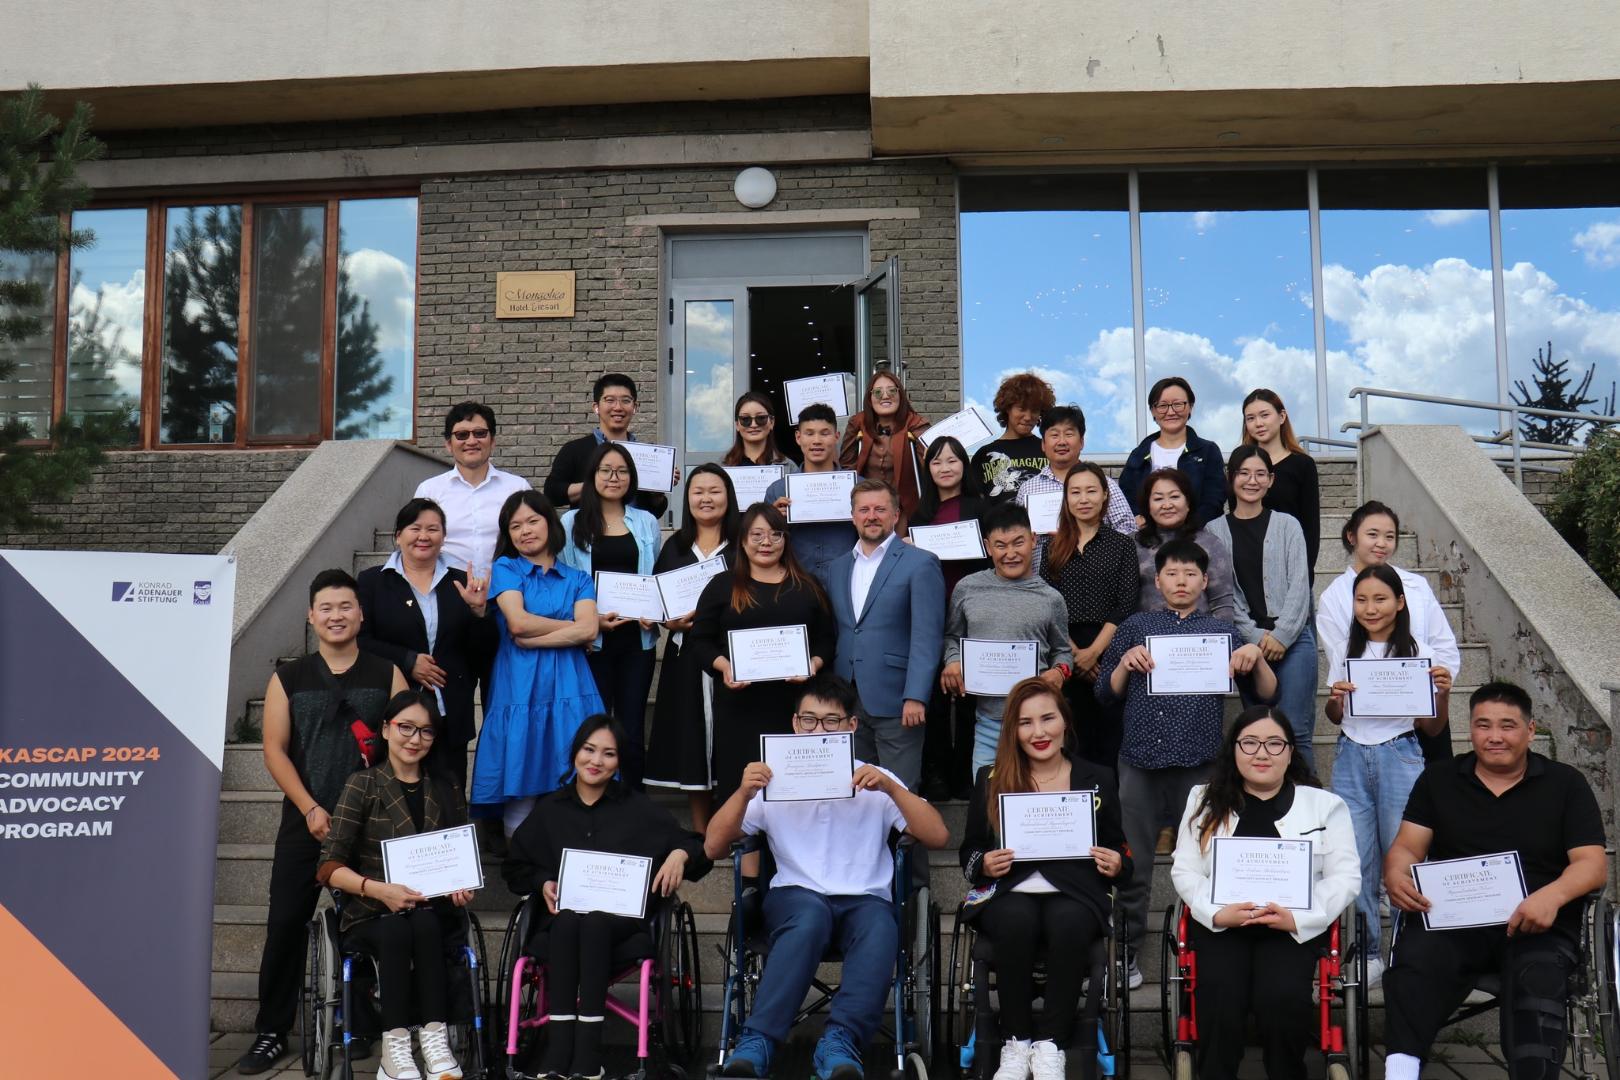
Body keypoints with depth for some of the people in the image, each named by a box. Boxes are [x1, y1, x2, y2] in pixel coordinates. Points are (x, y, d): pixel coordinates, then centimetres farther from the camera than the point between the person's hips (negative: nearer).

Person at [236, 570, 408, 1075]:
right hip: (304, 823, 1)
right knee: (285, 924, 0)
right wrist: (311, 809, -8)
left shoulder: (387, 674, 5)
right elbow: (275, 750, 2)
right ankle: (271, 1032, 10)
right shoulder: (288, 678, 8)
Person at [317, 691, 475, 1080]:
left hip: (433, 911, 2)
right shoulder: (363, 785, 3)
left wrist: (462, 886, -6)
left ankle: (434, 1039, -37)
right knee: (396, 932, -36)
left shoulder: (447, 788, 14)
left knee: (424, 926, -33)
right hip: (371, 915, -2)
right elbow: (329, 866, -4)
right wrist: (380, 890, -21)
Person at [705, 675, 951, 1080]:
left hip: (865, 900, 1)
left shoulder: (874, 781, 14)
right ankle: (757, 1043, -43)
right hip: (796, 897, -1)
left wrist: (890, 788, -12)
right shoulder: (773, 781, 13)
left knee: (880, 927, -35)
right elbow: (713, 848, 6)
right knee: (811, 916, -36)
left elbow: (938, 837, 1)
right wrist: (742, 794, -10)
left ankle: (839, 1042, -45)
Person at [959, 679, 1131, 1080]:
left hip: (1074, 893, 0)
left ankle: (1051, 1044, -23)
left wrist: (1117, 865, -5)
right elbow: (969, 851, 15)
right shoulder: (990, 779, 12)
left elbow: (1119, 851, 18)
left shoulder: (1098, 779, 13)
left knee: (1068, 923, -36)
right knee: (1017, 920, -35)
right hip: (1008, 891, 0)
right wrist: (984, 864, -8)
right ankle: (1016, 1043, -20)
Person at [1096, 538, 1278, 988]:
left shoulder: (1222, 631, 15)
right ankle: (1126, 954, 11)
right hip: (1141, 760, 0)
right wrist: (1126, 663, -5)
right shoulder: (1135, 628, 14)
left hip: (1200, 762, 0)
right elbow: (1105, 694, 12)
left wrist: (1256, 658, -6)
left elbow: (1267, 694, 11)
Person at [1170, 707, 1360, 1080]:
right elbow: (1185, 870, 9)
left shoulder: (1325, 804, 10)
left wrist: (1297, 918, -13)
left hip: (1295, 926, -1)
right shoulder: (1204, 800, 14)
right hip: (1221, 923, 1)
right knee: (1221, 996, -28)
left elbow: (1345, 876, 3)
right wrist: (1218, 913, -11)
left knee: (1281, 996, -29)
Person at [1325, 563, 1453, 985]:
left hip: (1399, 757, -2)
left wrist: (1443, 694, -16)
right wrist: (1335, 697, -7)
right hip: (1351, 757, 3)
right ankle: (1368, 952, 14)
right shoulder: (1344, 653, 7)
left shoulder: (1419, 654, -1)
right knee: (1356, 859, 4)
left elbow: (1433, 728, 3)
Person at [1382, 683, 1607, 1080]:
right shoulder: (1438, 779, 18)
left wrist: (1552, 895, -20)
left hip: (1538, 925, 0)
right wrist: (1396, 875, -15)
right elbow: (1406, 847, 12)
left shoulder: (1566, 784, 13)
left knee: (1537, 978, -35)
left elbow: (1592, 863, 3)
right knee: (1415, 961, -33)